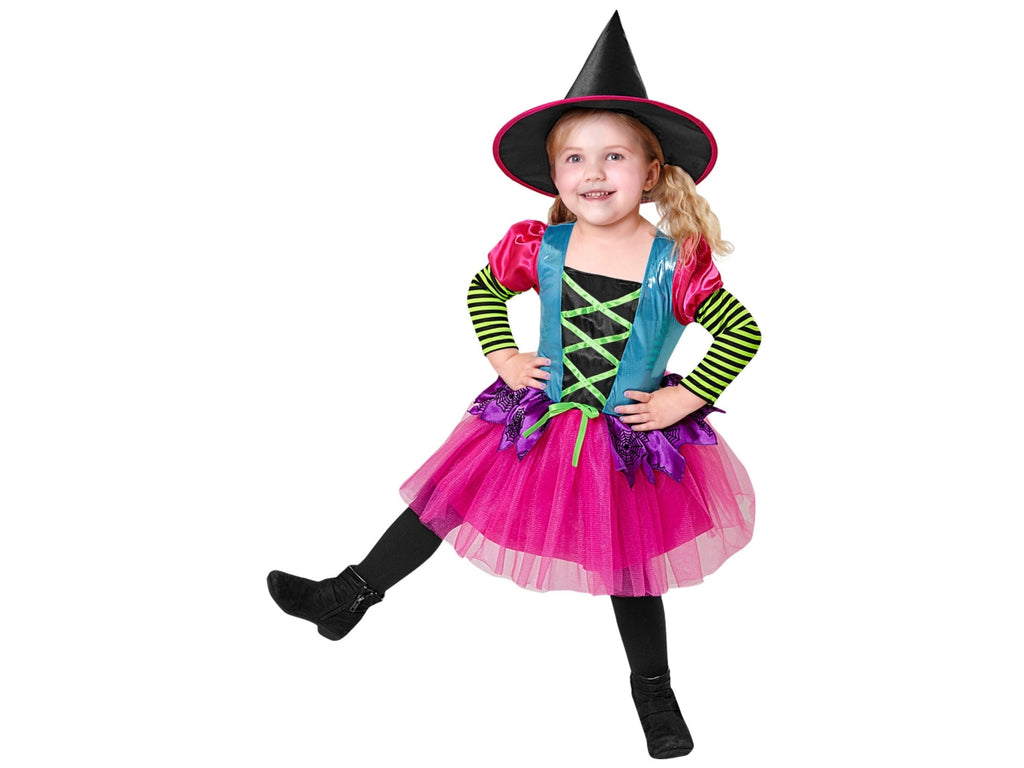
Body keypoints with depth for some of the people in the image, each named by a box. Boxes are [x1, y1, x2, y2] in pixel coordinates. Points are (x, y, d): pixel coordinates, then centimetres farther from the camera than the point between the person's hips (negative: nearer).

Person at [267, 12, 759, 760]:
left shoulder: (677, 264, -20)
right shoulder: (538, 247, -11)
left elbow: (742, 333, -12)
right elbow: (483, 289, 9)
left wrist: (684, 398, -14)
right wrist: (502, 356, -1)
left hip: (630, 438, -2)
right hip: (538, 422, 3)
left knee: (629, 564, 13)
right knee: (444, 502, 12)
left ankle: (652, 688, 37)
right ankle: (351, 595, 32)